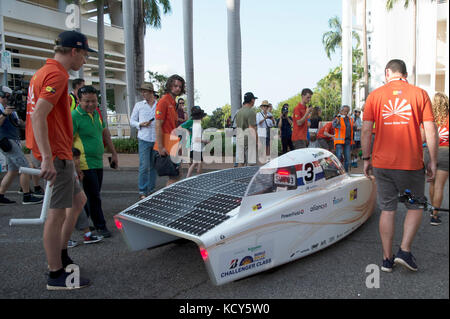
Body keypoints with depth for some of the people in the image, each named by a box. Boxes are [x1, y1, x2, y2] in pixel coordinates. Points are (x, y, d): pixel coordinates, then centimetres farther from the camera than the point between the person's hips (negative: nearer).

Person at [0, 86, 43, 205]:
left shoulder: (10, 108, 19)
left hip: (14, 141, 9)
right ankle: (27, 197, -5)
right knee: (25, 168, -10)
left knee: (13, 170, 11)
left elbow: (20, 123, 24)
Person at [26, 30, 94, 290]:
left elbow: (40, 114, 20)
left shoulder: (45, 71, 17)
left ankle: (61, 255, 28)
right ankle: (56, 275, 9)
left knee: (79, 200, 18)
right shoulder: (57, 75, -14)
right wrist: (47, 158, -28)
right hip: (56, 155, -10)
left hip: (58, 153, 10)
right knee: (58, 212, -2)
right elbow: (38, 116, -24)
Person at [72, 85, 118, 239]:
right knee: (94, 196, -1)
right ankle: (100, 226, 13)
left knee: (93, 195, 15)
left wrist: (113, 153, 21)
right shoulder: (74, 116, -14)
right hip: (85, 165, -8)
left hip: (98, 162, 8)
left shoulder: (97, 113, 10)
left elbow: (105, 133, 22)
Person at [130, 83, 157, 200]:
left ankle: (151, 190, 20)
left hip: (157, 140, 1)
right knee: (144, 166, -5)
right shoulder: (139, 105, 7)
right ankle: (142, 191, 3)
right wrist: (140, 124, -10)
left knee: (154, 166, 9)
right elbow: (132, 121, 11)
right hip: (144, 139, -1)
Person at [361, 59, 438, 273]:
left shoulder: (375, 95, 3)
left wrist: (366, 159, 7)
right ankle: (404, 251, 8)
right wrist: (433, 161, 4)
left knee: (387, 210, 11)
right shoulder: (419, 94, 1)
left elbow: (366, 130, -2)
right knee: (415, 207, 18)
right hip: (412, 164, -1)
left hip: (382, 163, 1)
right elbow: (430, 130, -3)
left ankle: (387, 259, 17)